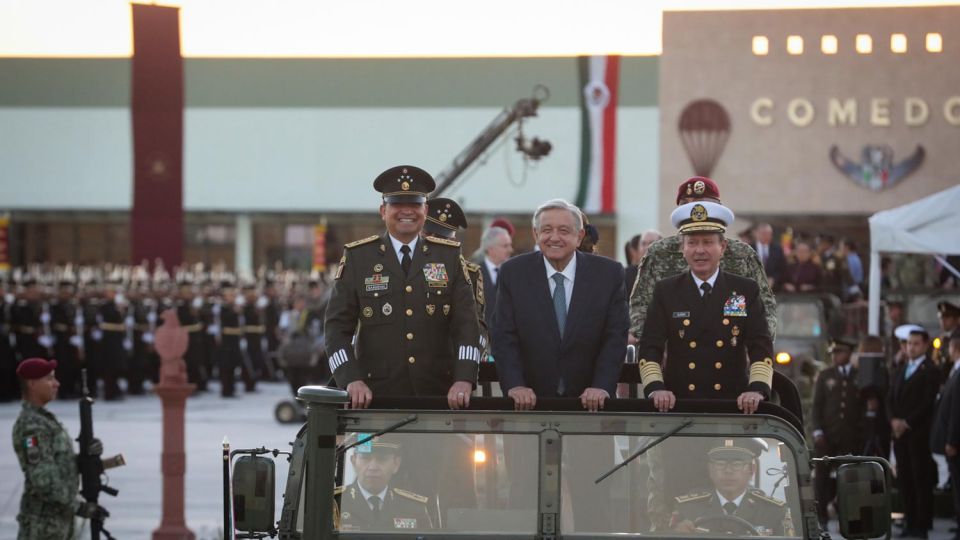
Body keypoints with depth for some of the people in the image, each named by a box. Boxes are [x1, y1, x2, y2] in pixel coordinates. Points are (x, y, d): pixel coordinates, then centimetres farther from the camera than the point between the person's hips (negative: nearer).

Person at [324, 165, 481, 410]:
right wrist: (352, 380, -12)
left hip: (439, 395, 1)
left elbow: (466, 323, 3)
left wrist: (464, 379, -12)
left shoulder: (449, 256, 9)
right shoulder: (357, 257, 5)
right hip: (376, 394, -1)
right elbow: (337, 327, 2)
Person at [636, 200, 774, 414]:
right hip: (678, 405, 0)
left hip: (732, 406, 0)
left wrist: (757, 389, -14)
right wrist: (656, 388, -13)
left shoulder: (747, 291, 10)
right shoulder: (665, 291, 11)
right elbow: (649, 348, 5)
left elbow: (761, 348, 3)